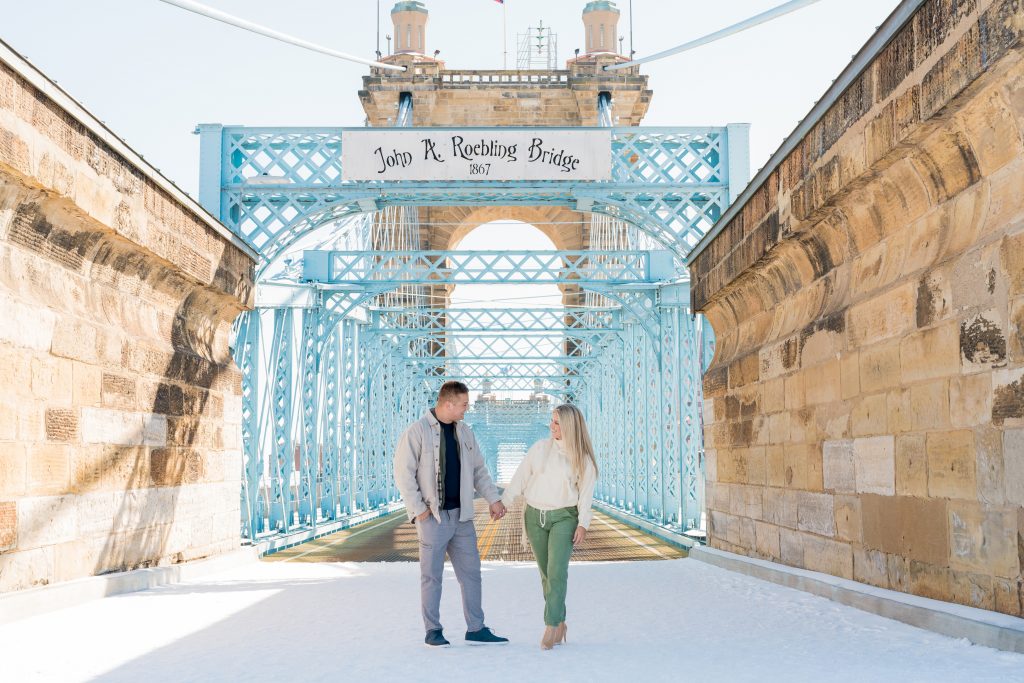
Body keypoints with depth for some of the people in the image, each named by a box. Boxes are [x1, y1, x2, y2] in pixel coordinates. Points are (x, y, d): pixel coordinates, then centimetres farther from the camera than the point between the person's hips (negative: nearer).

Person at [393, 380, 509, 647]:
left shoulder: (464, 432, 10)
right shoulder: (417, 432, -9)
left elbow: (478, 470, 16)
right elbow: (403, 473, -11)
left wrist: (493, 499, 6)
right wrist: (417, 509, -14)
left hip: (462, 515, 6)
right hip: (433, 517, -6)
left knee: (471, 572, 8)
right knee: (432, 575, 3)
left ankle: (476, 629, 15)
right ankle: (433, 631, 13)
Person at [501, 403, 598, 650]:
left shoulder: (583, 458, -2)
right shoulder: (540, 448, 3)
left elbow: (585, 493, -5)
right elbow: (520, 478, 5)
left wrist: (583, 523, -14)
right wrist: (503, 502, 1)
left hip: (564, 517, -3)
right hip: (535, 516, 3)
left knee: (557, 571, -14)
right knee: (546, 573, 7)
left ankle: (551, 627, -14)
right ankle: (560, 623, 18)